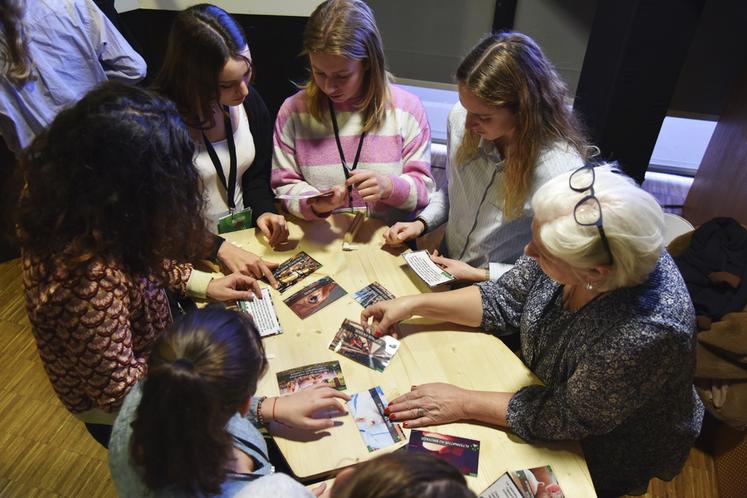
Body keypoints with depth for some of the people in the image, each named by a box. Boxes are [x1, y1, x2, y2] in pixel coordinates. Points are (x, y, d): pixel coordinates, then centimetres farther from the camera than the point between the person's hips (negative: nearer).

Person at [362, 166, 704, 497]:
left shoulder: (644, 333, -40)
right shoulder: (571, 248, -23)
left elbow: (567, 417, -27)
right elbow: (505, 301, -8)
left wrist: (464, 404, -24)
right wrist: (414, 304, -13)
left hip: (604, 457, -4)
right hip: (542, 384, 5)